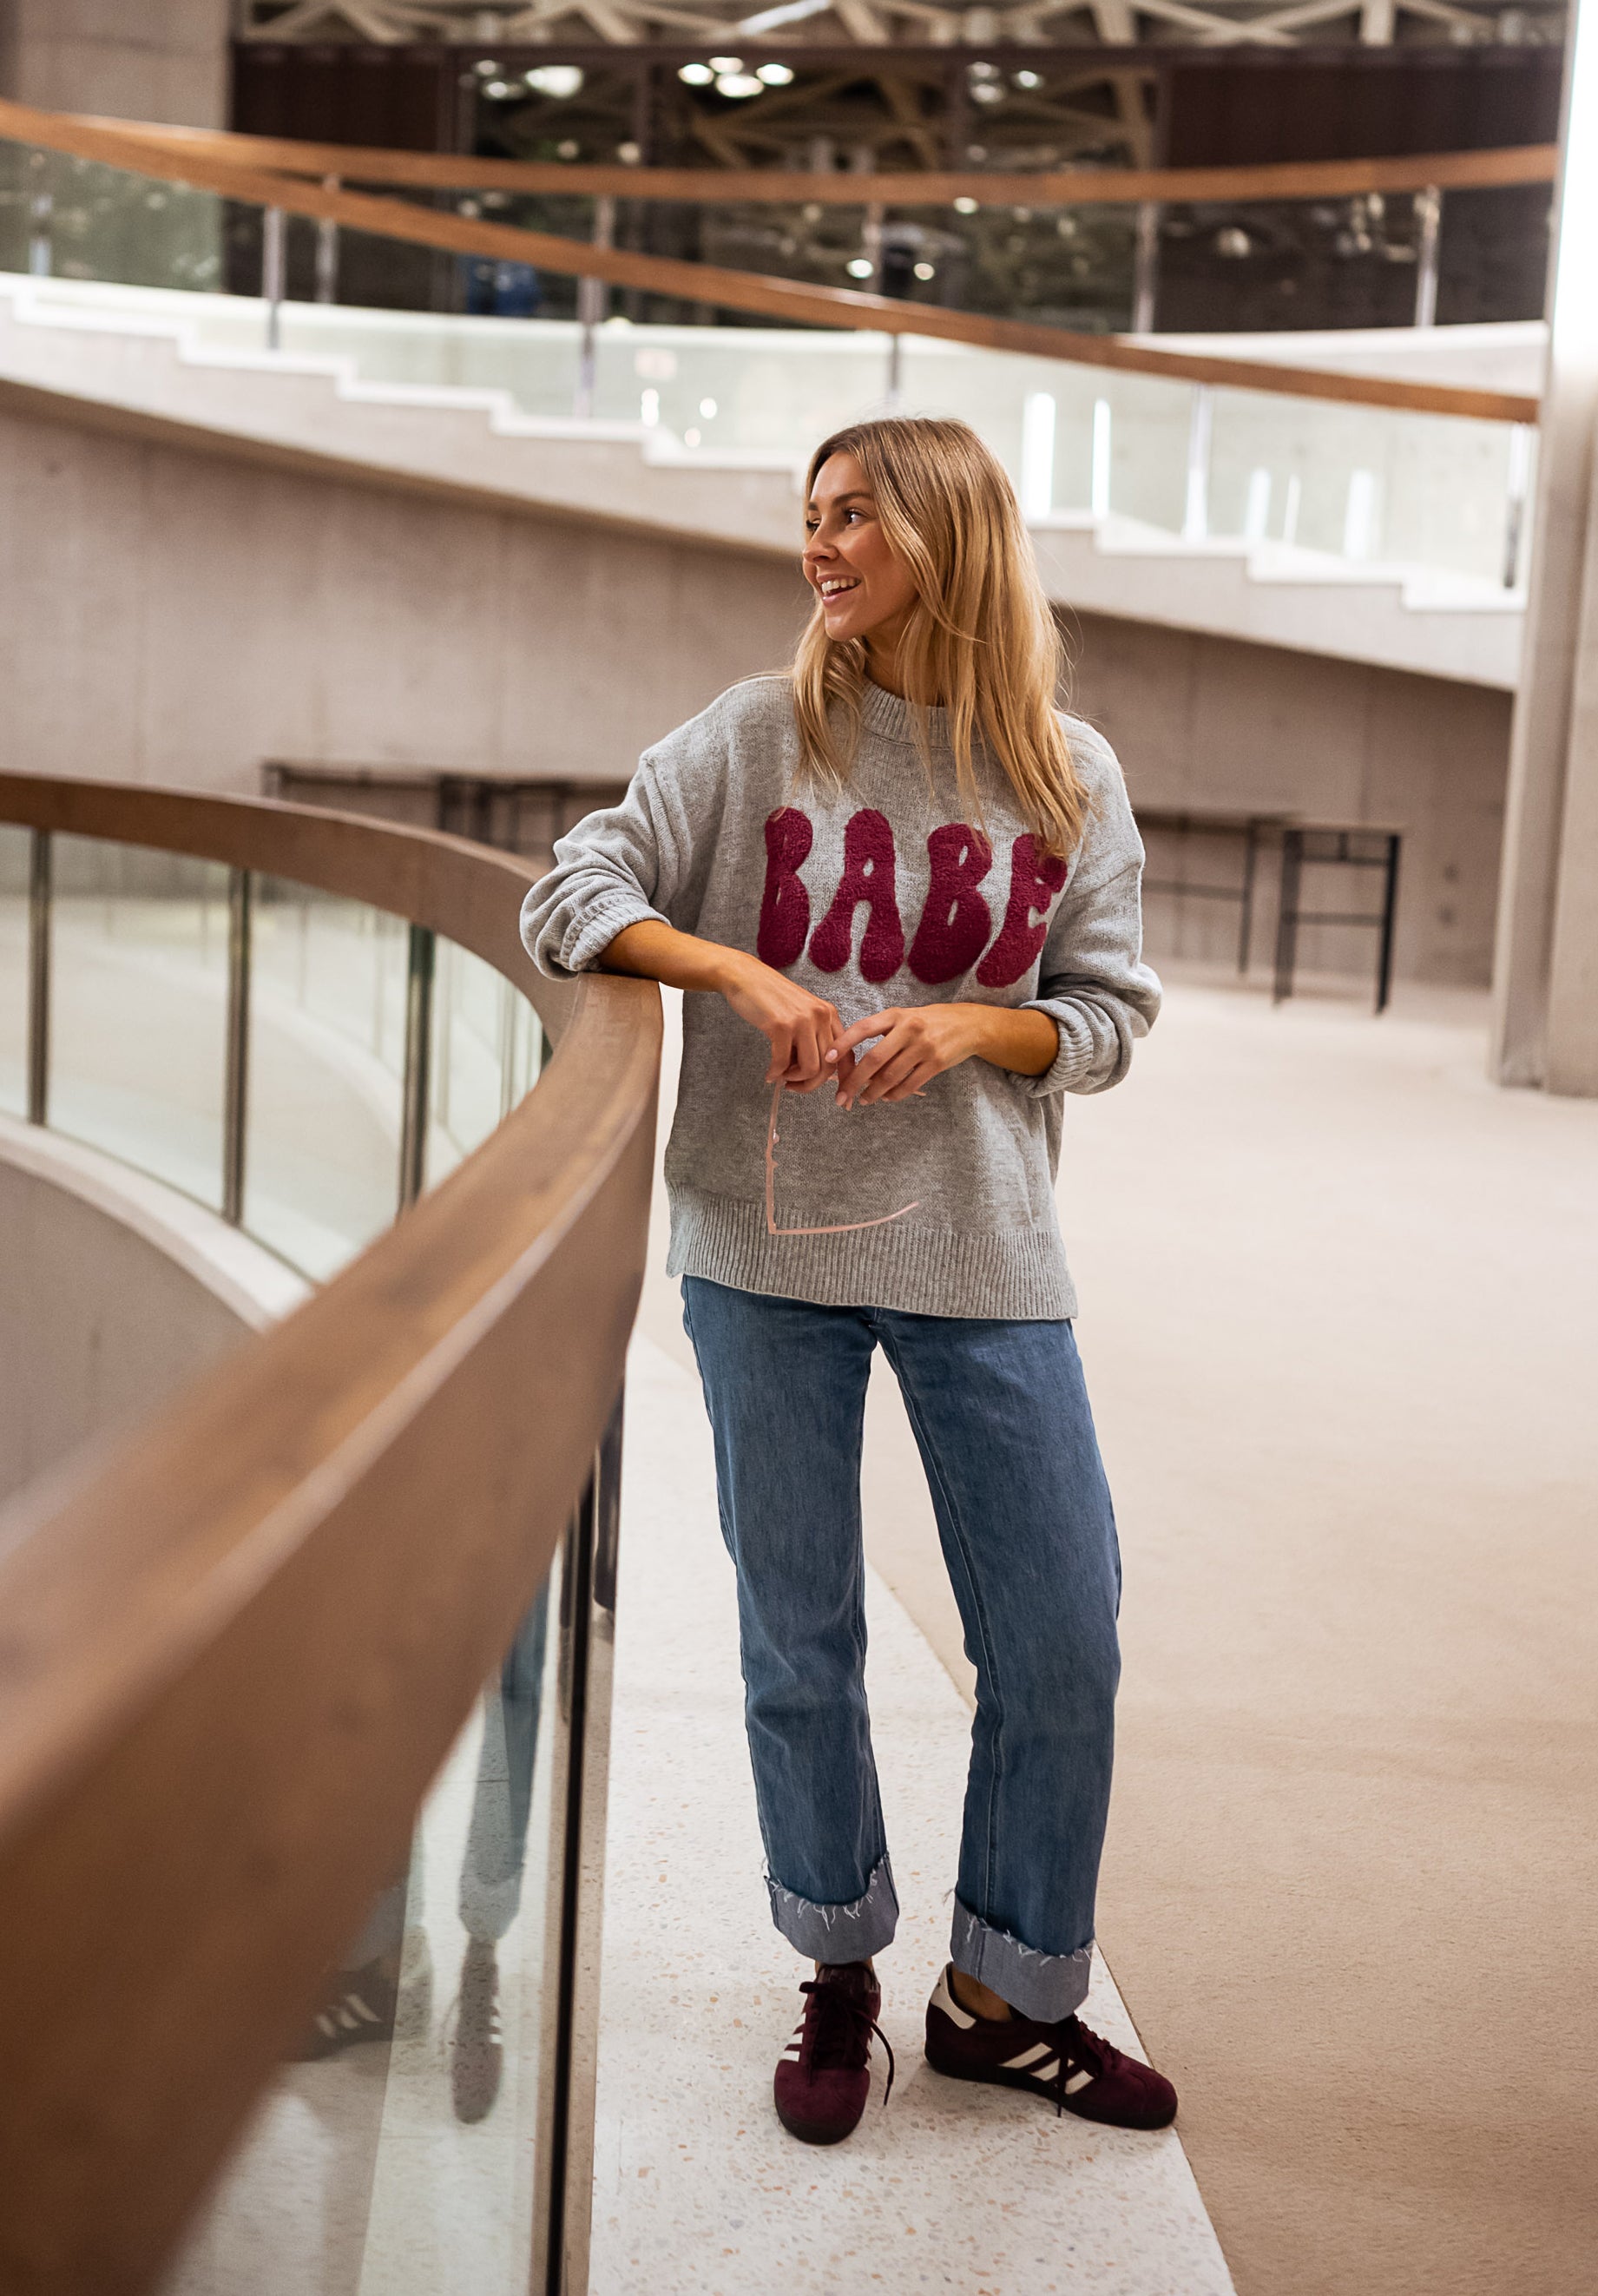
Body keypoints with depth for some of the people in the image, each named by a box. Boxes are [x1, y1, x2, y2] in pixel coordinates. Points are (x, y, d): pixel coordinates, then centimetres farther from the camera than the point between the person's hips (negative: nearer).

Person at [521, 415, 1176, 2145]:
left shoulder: (1069, 778, 2)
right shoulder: (755, 739, 0)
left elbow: (1108, 1014, 5)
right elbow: (567, 901, -1)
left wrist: (971, 1026, -15)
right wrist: (737, 969, -17)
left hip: (984, 1257, 1)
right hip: (770, 1245, -1)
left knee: (1063, 1640, 3)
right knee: (799, 1638, 9)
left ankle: (999, 1995, 24)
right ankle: (839, 1971, 30)